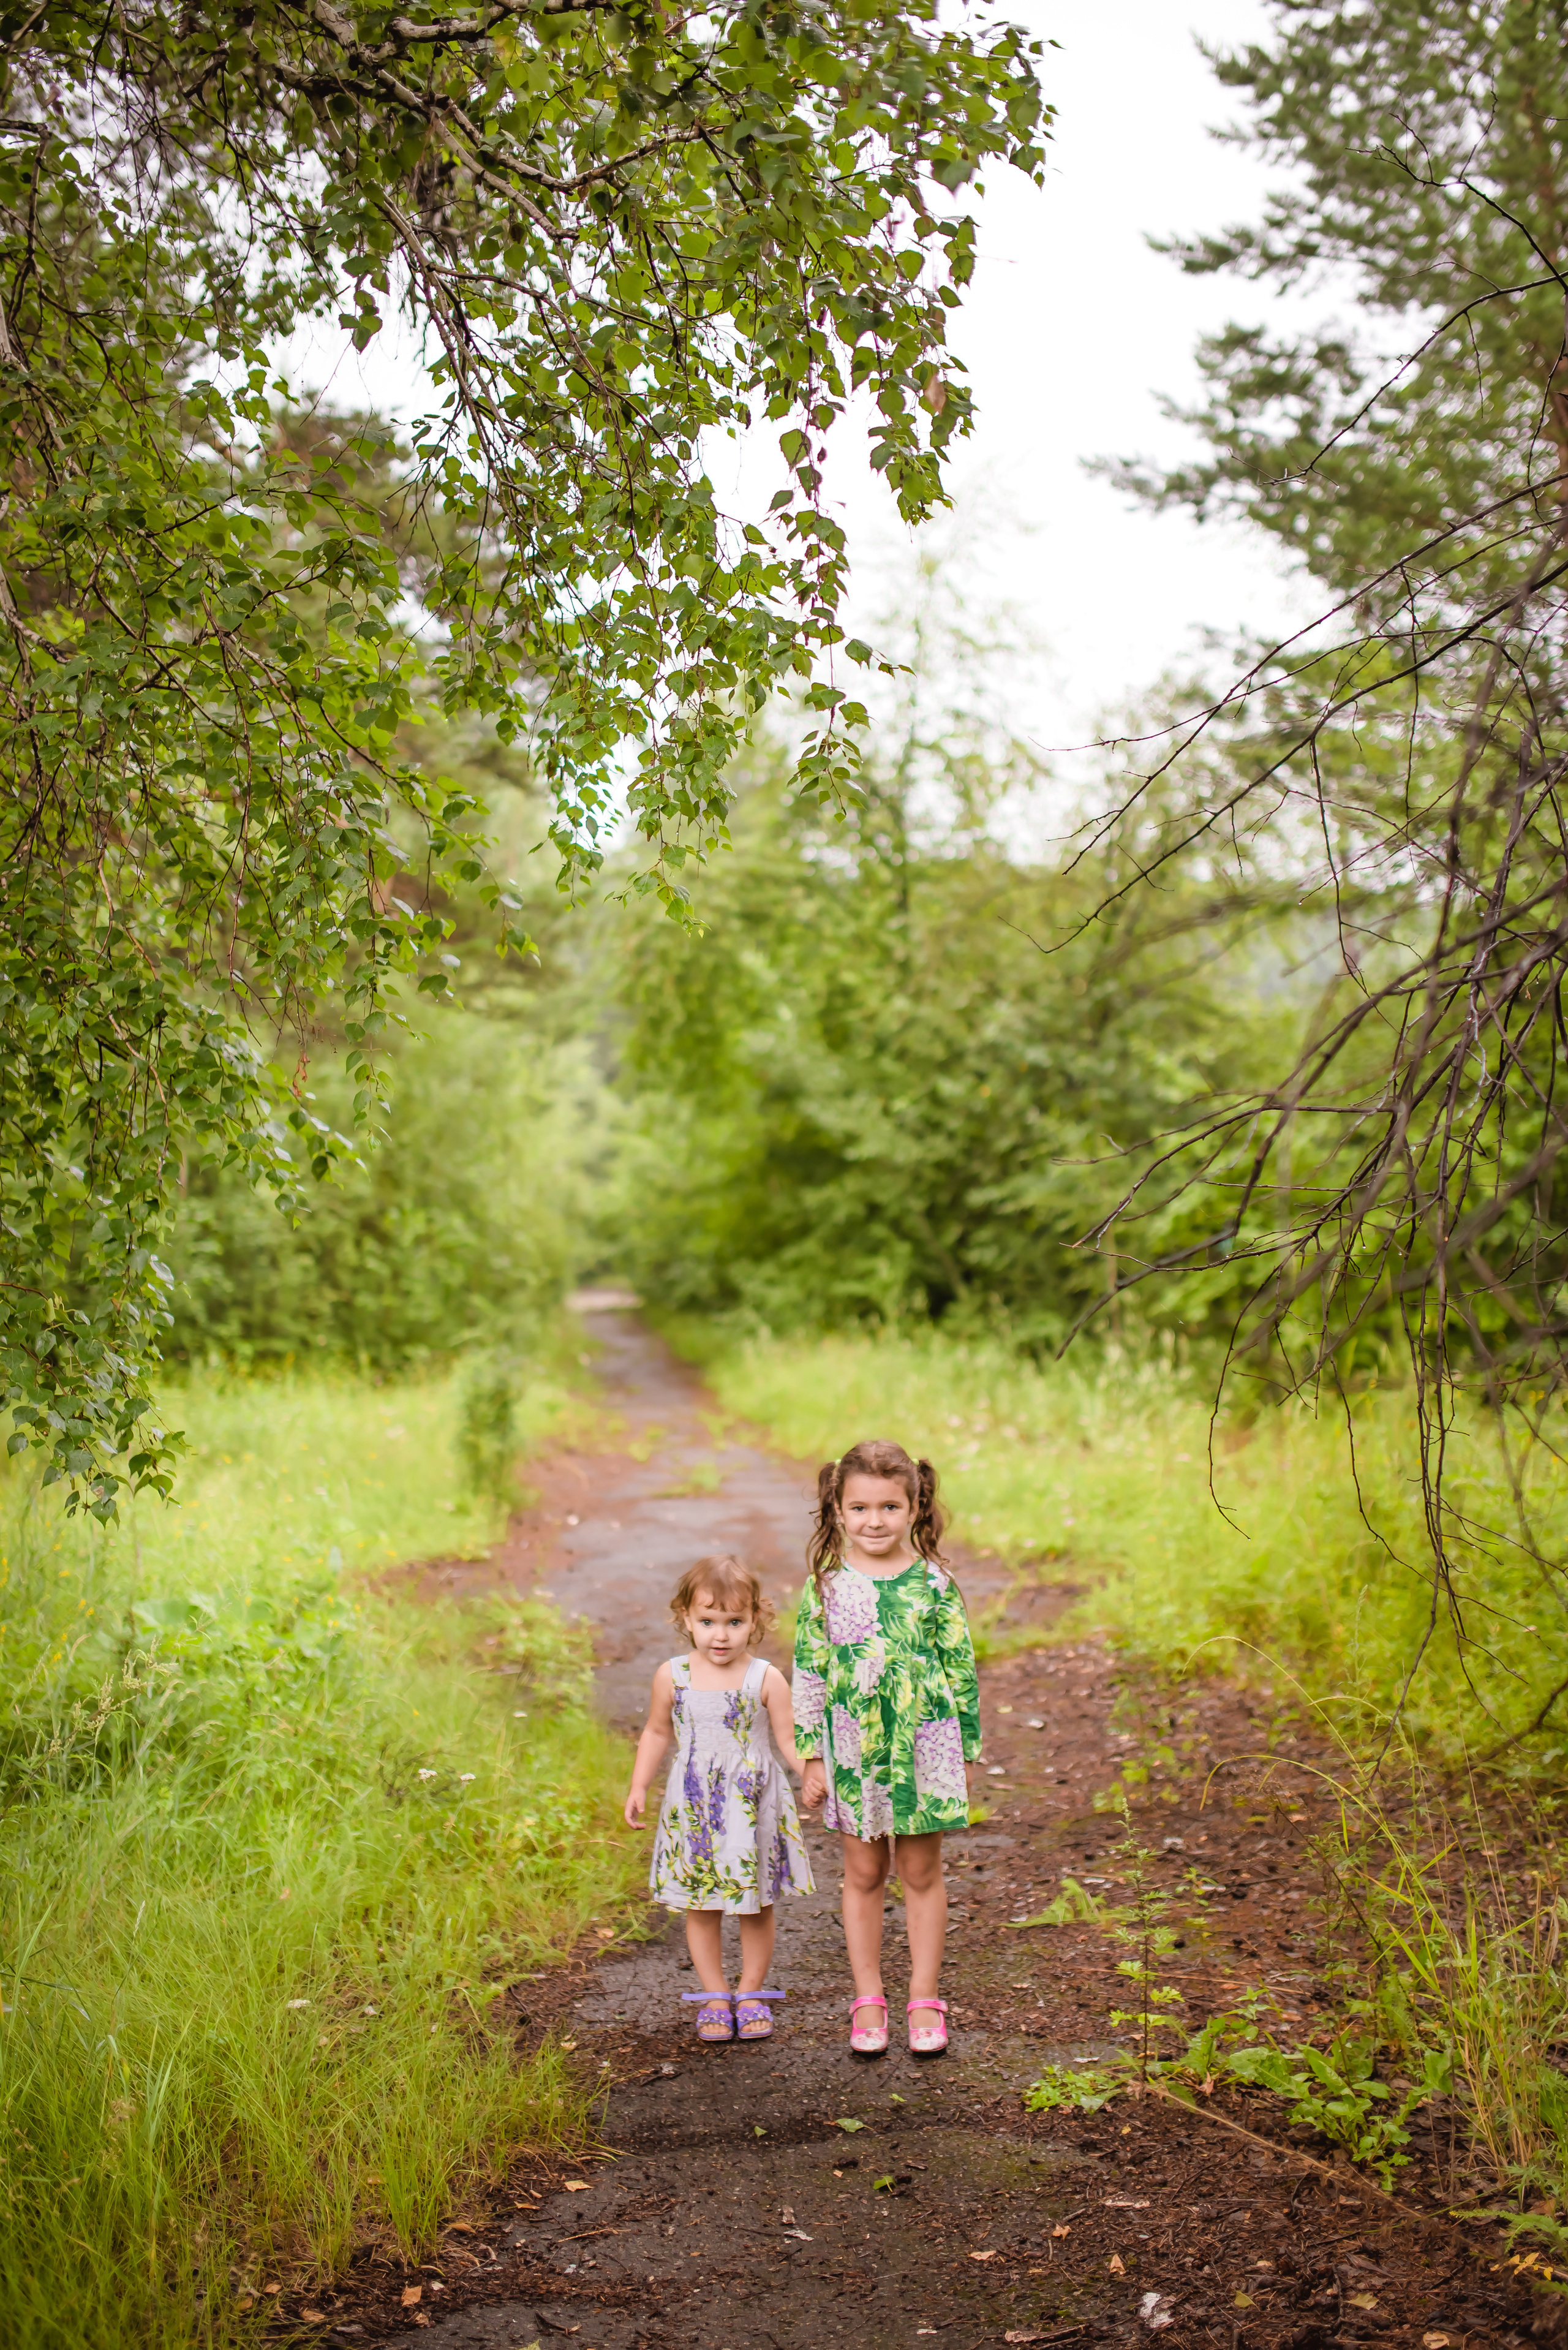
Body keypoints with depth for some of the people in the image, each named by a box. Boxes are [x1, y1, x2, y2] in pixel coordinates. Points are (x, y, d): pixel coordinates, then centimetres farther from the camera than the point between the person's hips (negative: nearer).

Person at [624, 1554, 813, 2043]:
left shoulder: (766, 1680, -10)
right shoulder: (672, 1677, -4)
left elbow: (789, 1740, -7)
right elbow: (657, 1733, 10)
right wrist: (639, 1788, 6)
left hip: (754, 1807, -1)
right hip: (694, 1807, 1)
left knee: (756, 1904, 9)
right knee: (701, 1906, 8)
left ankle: (751, 1993, 26)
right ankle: (715, 1995, 23)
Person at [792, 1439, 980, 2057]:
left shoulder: (934, 1584, -4)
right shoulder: (825, 1588, -4)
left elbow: (961, 1669, 2)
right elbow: (808, 1676, 1)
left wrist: (967, 1753, 4)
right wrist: (811, 1758, 0)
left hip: (925, 1746, 0)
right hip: (854, 1749, 0)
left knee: (922, 1872, 9)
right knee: (863, 1873, 10)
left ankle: (925, 1999, 21)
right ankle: (868, 2000, 22)